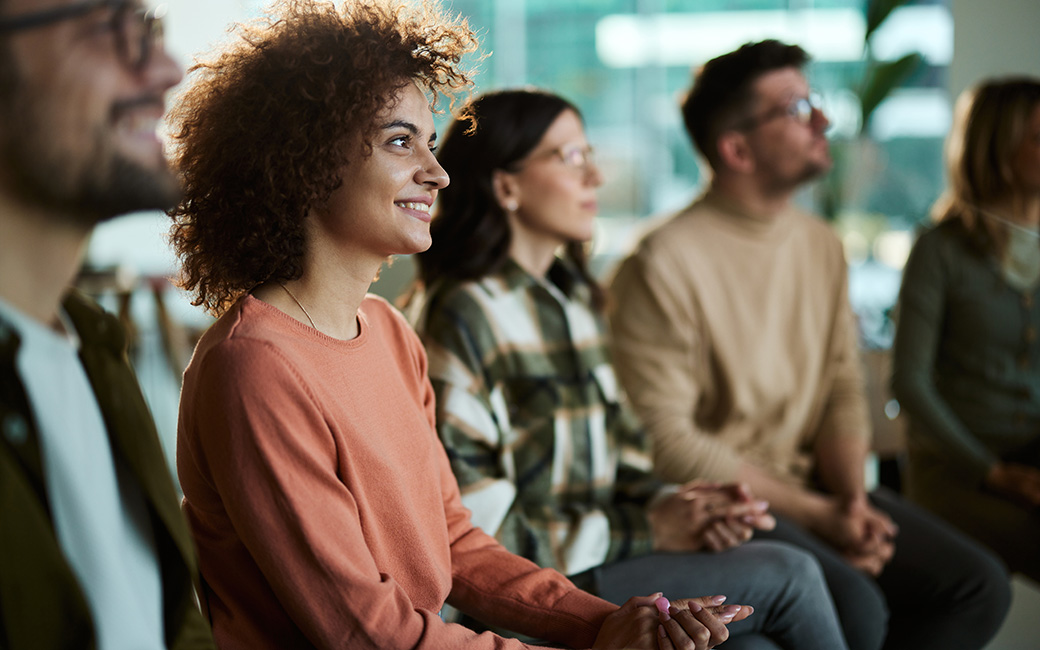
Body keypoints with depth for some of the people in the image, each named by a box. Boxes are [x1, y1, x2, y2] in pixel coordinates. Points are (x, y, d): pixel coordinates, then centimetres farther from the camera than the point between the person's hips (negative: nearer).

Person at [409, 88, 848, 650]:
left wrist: (664, 504, -5)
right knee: (789, 574, -12)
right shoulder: (460, 316, -13)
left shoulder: (576, 297, 14)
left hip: (598, 551, 7)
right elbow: (476, 526, -17)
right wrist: (647, 531, -14)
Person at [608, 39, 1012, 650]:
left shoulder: (822, 245, 10)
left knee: (979, 586, -4)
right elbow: (667, 440, -17)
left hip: (810, 483, 8)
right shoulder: (664, 264, -15)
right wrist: (816, 515, -16)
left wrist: (853, 500, -8)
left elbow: (844, 387, 11)